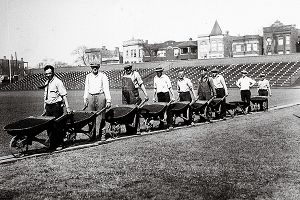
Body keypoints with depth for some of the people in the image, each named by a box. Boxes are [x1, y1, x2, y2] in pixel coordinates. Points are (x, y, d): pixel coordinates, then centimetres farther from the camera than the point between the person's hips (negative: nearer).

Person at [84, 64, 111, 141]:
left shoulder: (103, 76, 2)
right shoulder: (88, 76, 15)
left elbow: (106, 89, -3)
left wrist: (108, 100, -9)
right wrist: (85, 99, 13)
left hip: (100, 96, -4)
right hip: (90, 97, 4)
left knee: (100, 117, -3)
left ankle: (101, 134, 3)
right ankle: (93, 134, 7)